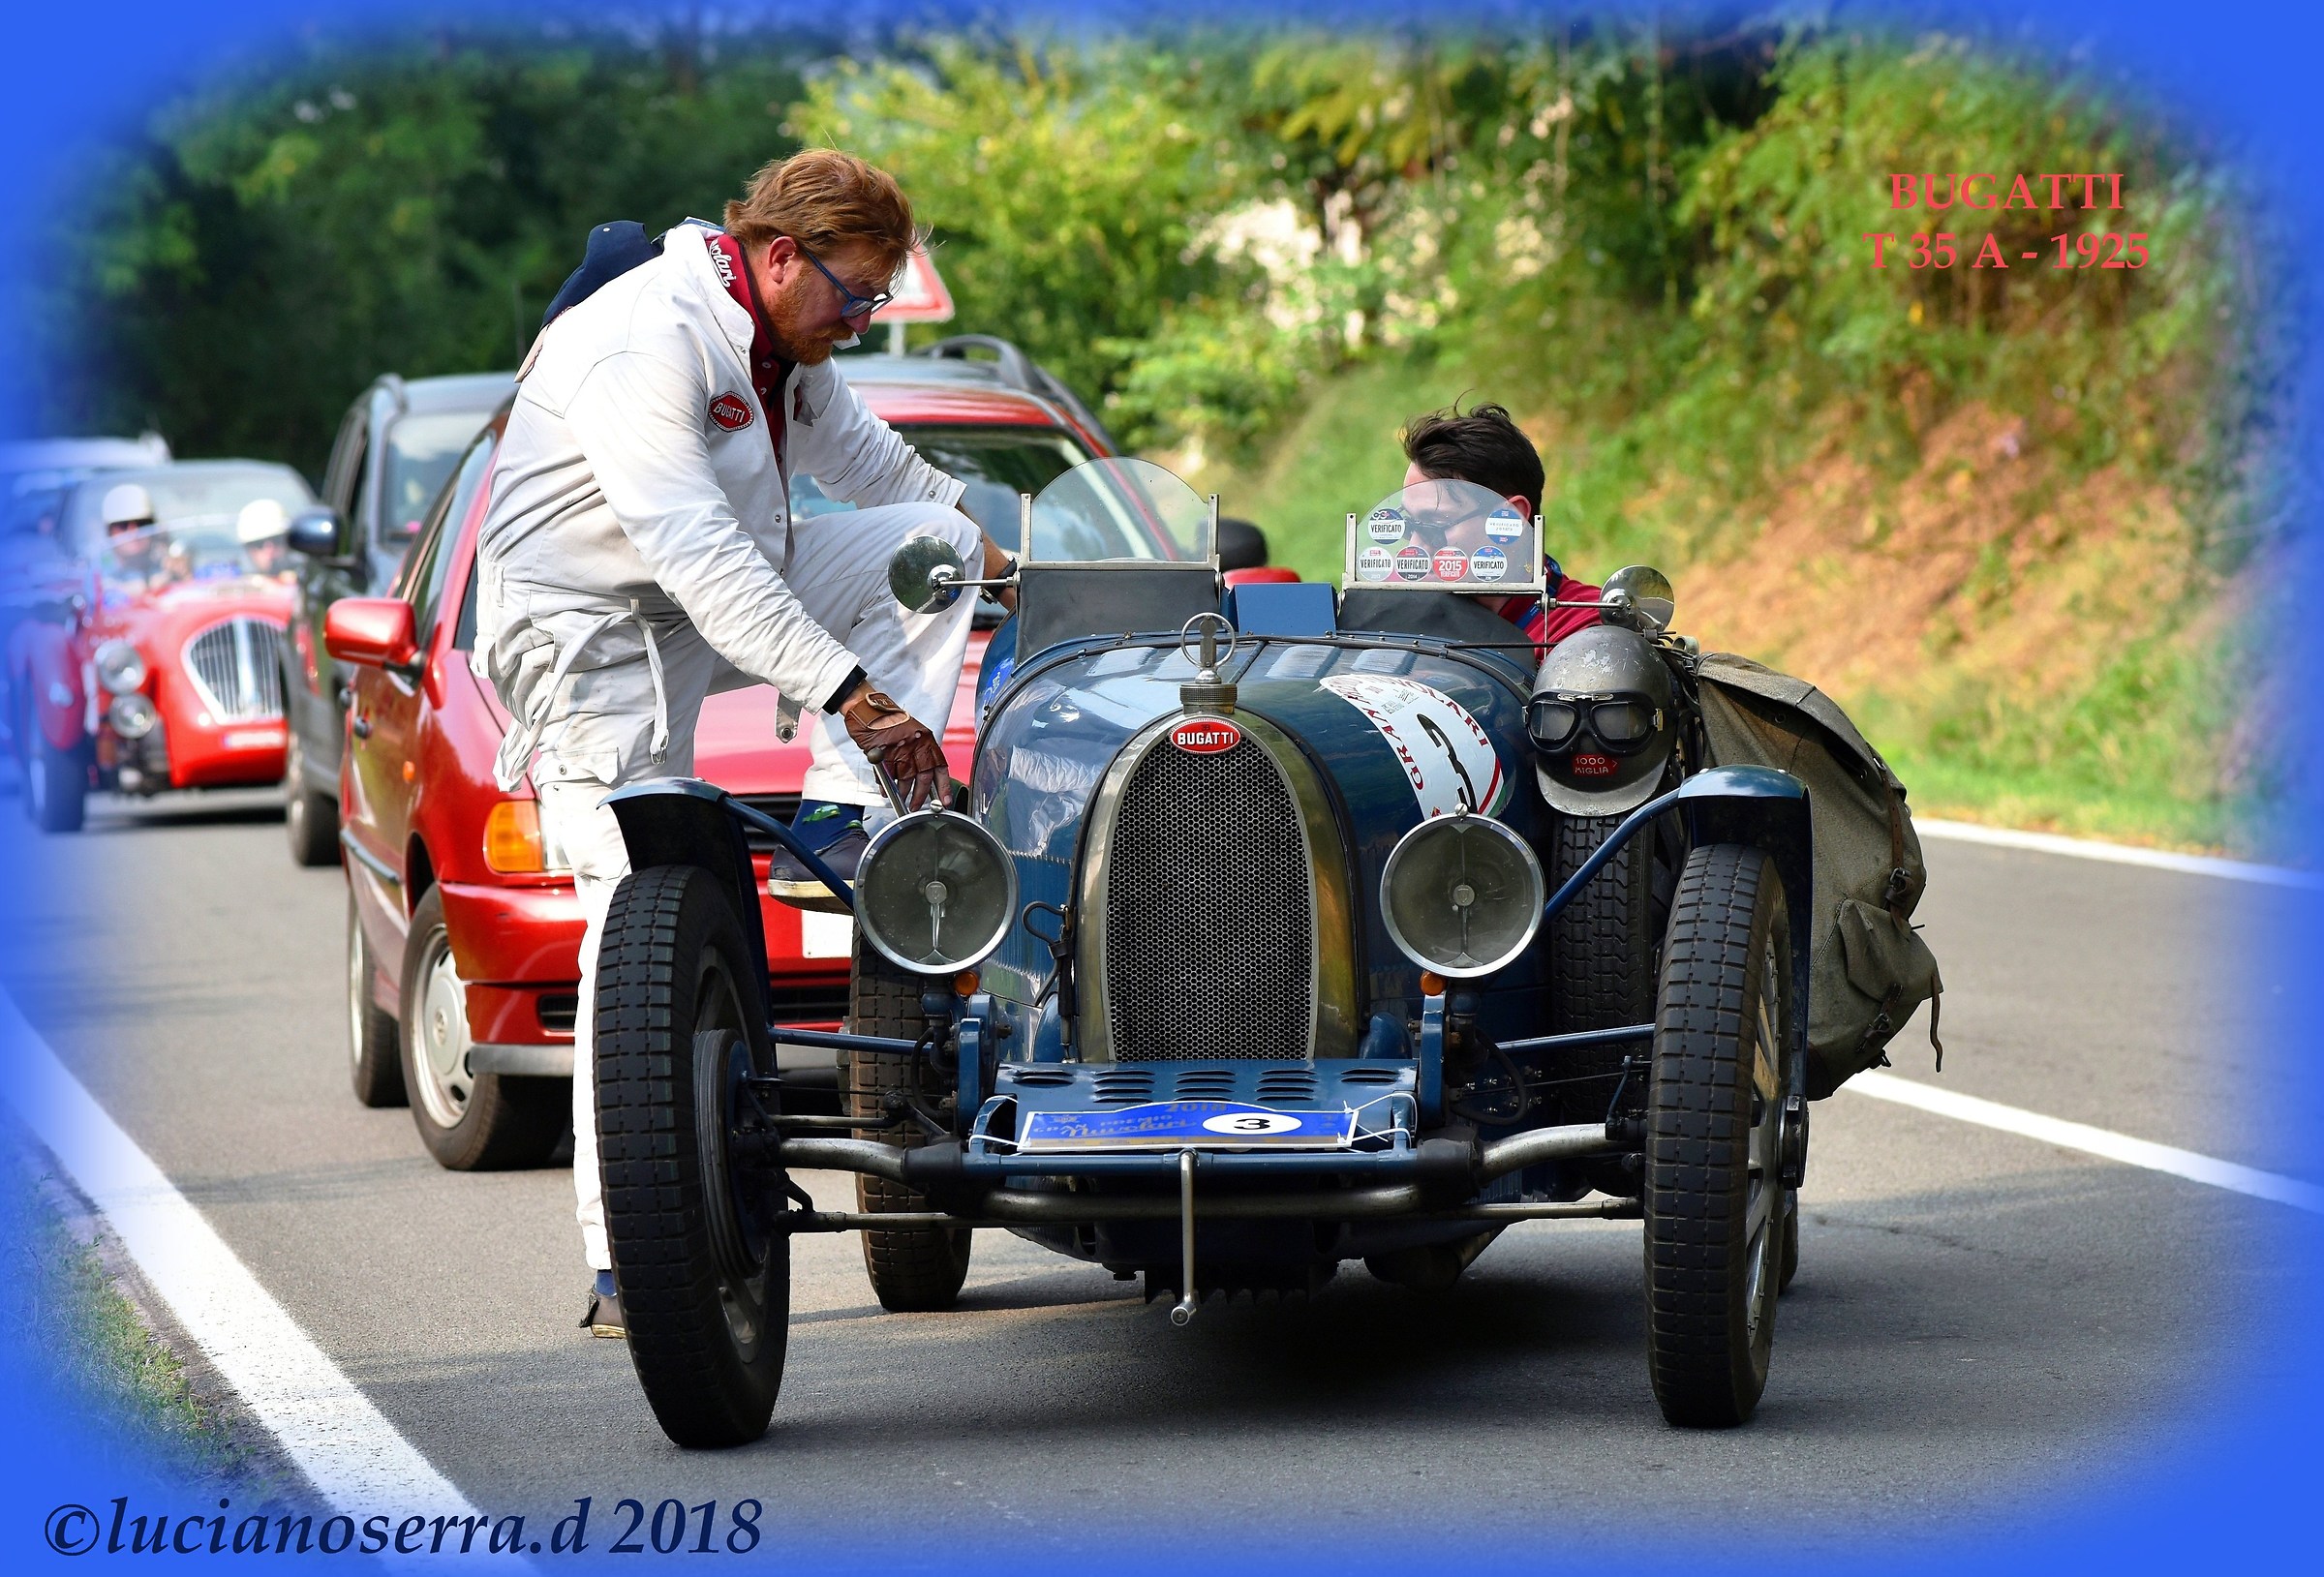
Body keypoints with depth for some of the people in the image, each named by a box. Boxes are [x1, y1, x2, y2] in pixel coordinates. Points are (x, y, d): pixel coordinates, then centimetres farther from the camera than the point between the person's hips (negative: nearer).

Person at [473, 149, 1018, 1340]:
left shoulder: (782, 347, 5)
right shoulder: (645, 346, -24)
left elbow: (867, 461, 25)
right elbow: (698, 551, -33)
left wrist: (999, 556, 27)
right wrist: (847, 692, -36)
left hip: (713, 600, 9)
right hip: (593, 631, -9)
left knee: (932, 544, 0)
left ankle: (837, 828, -8)